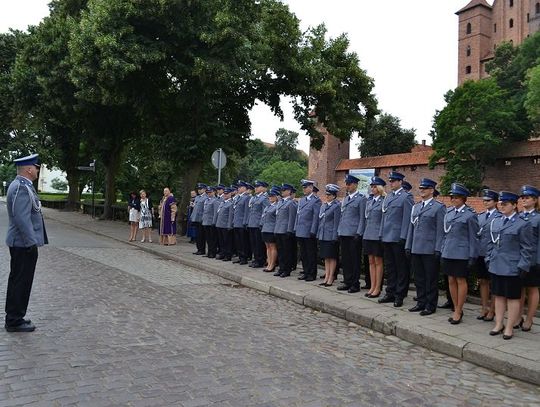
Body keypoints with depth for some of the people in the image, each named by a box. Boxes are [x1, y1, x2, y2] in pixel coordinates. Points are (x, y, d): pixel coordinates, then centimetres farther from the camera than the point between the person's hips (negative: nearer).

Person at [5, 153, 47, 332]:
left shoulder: (20, 185, 13)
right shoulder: (22, 187, -19)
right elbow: (21, 218, -25)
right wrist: (31, 242, -22)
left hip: (20, 243, 10)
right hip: (24, 244, -10)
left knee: (18, 281, 16)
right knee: (20, 282, -1)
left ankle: (14, 317, 27)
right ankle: (14, 321, 8)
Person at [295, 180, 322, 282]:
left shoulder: (316, 200, -7)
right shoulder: (301, 200, 16)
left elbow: (316, 217, -12)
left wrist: (313, 231, -16)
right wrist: (296, 229, 13)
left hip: (309, 233, -7)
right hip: (300, 233, 7)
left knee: (311, 254, 1)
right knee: (303, 254, 12)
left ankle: (312, 274, 10)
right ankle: (305, 272, 22)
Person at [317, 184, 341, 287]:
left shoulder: (337, 206, -8)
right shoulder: (323, 206, 14)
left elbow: (336, 222, -11)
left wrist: (334, 237, -14)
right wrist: (318, 234, 13)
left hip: (331, 236, -7)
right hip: (322, 235, 7)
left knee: (332, 258, 1)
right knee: (326, 258, 11)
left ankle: (331, 278, 6)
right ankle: (326, 277, 17)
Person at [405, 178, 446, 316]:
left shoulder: (439, 207, -4)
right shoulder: (415, 207, 15)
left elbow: (440, 230, -8)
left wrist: (438, 250, -12)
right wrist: (408, 246, 12)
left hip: (430, 250, -6)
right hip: (416, 249, 6)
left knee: (431, 279, 3)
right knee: (419, 278, 13)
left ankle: (430, 305, 12)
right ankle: (421, 302, 23)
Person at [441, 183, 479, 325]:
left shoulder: (470, 215, -7)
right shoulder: (448, 212, 9)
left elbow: (473, 237, -6)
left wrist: (472, 257, -8)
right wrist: (442, 251, 12)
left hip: (462, 253, -6)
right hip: (448, 253, 6)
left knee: (461, 281, 4)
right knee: (451, 281, 10)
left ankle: (458, 311, 12)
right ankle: (457, 310, 21)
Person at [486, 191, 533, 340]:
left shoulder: (523, 224, -7)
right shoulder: (495, 222, 10)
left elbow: (527, 249, -7)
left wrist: (522, 267, -12)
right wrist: (489, 260, 11)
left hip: (513, 269, -6)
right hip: (496, 267, 6)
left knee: (513, 298, 6)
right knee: (498, 296, 13)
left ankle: (509, 328, 15)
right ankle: (499, 324, 23)